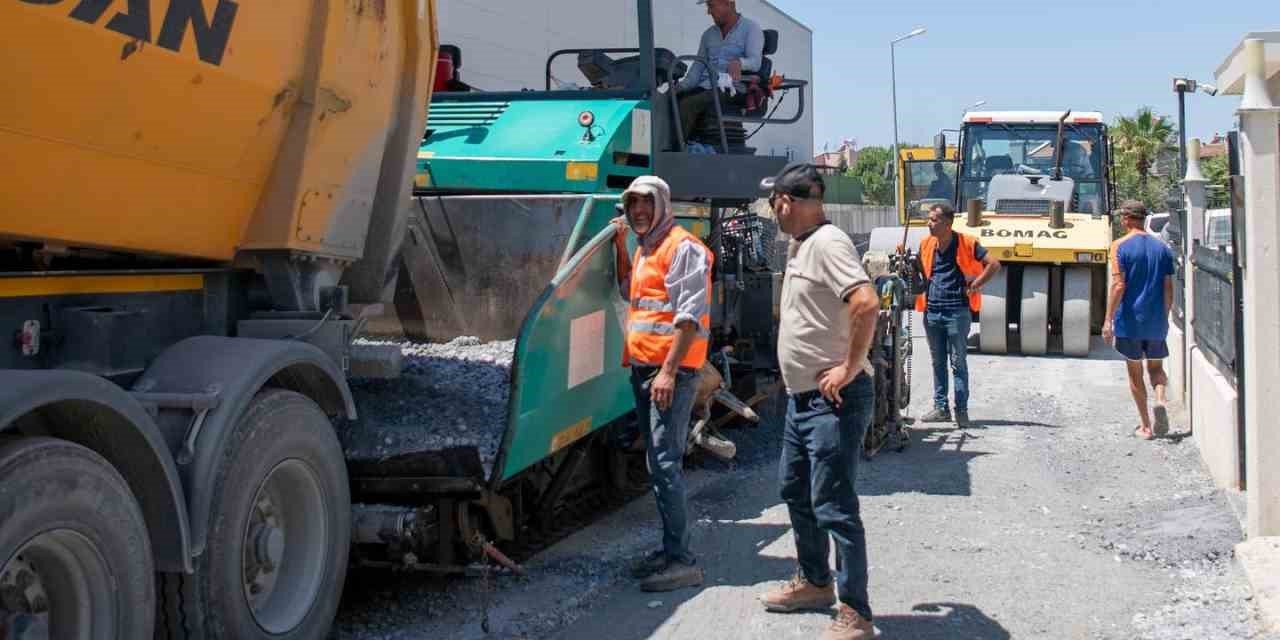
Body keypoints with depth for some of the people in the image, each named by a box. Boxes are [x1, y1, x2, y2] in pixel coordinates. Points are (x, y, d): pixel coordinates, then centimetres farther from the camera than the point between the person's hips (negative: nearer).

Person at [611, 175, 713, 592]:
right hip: (643, 367, 10)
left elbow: (690, 314, -18)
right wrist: (620, 245, 21)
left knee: (665, 462, -13)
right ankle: (670, 549, 21)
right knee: (657, 462, 13)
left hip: (671, 369, -10)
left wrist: (668, 370, -24)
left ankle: (681, 561, -11)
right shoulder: (644, 249, 20)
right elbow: (629, 292, 34)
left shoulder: (682, 247, -11)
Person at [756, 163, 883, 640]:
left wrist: (850, 367, -24)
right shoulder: (799, 244, 13)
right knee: (796, 491, 22)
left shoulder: (828, 243, -18)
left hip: (834, 399, -11)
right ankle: (815, 582, 37)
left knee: (832, 505, -8)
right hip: (803, 396, 11)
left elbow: (867, 303, -30)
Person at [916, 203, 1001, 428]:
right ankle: (941, 408, 19)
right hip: (932, 311, 5)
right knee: (938, 362, 12)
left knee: (958, 363, 0)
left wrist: (974, 285, -8)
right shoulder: (926, 244, 7)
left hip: (957, 312, -5)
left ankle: (961, 410, 5)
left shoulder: (967, 243, -8)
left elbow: (994, 264, -7)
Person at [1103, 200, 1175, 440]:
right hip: (1156, 322, 3)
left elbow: (1118, 285, -15)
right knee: (1156, 367, 17)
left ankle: (1146, 426, 9)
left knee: (1135, 373, 8)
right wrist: (1164, 317, 16)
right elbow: (1168, 289, 5)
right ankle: (1160, 400, -12)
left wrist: (1108, 319, -12)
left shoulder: (1121, 246, -8)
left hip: (1130, 320, -3)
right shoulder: (1162, 248, 6)